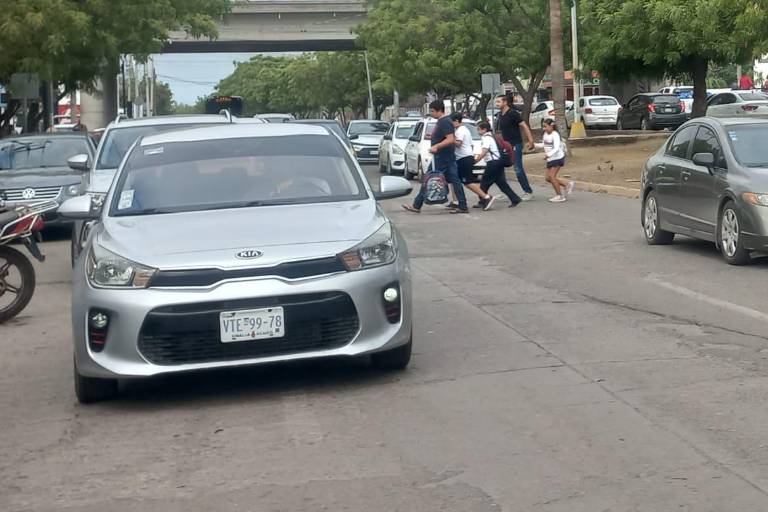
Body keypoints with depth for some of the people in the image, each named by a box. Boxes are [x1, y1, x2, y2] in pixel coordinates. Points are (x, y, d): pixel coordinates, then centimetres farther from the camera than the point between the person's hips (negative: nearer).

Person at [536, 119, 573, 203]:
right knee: (548, 178, 6)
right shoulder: (546, 134, 8)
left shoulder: (555, 135, -17)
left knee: (552, 176, -14)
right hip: (550, 159, 9)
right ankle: (567, 185, 21)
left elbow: (556, 148, -28)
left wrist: (549, 154, -44)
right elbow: (543, 145, 22)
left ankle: (560, 196, -4)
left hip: (558, 158, -9)